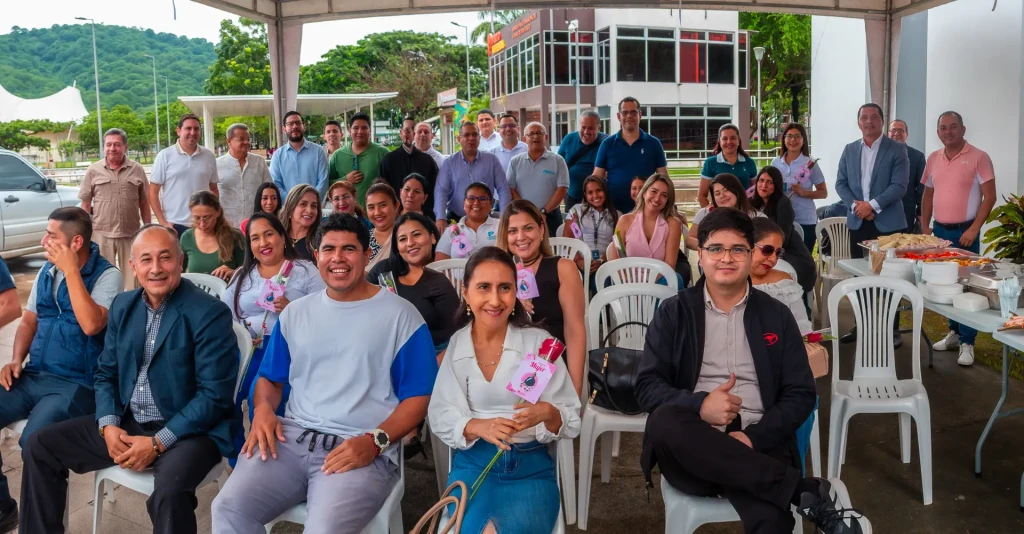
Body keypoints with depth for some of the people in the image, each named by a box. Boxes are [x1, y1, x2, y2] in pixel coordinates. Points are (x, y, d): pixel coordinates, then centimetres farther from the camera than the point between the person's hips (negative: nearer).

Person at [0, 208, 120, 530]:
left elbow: (91, 325, -24)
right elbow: (28, 322, 20)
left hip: (77, 384, -7)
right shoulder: (46, 271, 12)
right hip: (33, 376, 7)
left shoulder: (107, 275, -9)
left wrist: (71, 270, -21)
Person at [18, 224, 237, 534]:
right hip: (126, 423, 7)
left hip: (187, 430, -7)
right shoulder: (123, 306, 6)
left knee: (169, 488, -35)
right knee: (40, 446, 2)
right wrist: (108, 425, -7)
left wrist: (158, 442, -22)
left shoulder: (210, 313, -15)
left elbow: (215, 395, -18)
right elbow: (106, 373, 12)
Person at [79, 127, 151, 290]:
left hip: (131, 233, 1)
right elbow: (85, 204, 5)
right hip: (102, 234, -1)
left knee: (132, 278, 9)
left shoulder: (137, 170, 5)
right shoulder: (93, 171, 3)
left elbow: (144, 202, 8)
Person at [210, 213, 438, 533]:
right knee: (228, 507, -19)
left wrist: (374, 441, -15)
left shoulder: (401, 316, 1)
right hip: (291, 436, 4)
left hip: (363, 450, -4)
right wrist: (264, 408, -2)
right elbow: (270, 378, 22)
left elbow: (417, 397, -1)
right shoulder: (295, 313, 15)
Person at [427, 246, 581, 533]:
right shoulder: (453, 346, 1)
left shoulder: (538, 341, -3)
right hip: (473, 462, 0)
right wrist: (478, 427, -23)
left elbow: (572, 420, -3)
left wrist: (548, 414, -25)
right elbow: (440, 417, -4)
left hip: (531, 465, 0)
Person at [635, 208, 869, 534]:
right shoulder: (673, 312, 10)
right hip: (692, 447, 4)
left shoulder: (776, 315, 13)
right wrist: (699, 405, -18)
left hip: (757, 447, -3)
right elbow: (647, 386, 3)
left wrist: (753, 437, -12)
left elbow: (801, 394, 7)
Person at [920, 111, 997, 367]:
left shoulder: (978, 157, -8)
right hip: (939, 230, 5)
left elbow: (989, 196, -10)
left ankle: (967, 343, 3)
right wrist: (925, 227, 7)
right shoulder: (933, 158, 8)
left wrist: (974, 229, -17)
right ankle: (955, 332, 25)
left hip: (964, 232, -5)